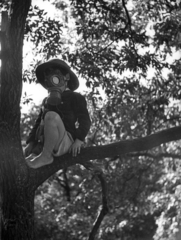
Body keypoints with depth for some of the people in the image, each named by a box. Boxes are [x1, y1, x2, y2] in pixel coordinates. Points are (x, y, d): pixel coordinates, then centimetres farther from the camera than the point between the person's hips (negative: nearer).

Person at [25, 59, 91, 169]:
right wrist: (31, 143, 9)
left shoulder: (76, 98, 10)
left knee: (51, 116, -32)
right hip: (44, 144, 7)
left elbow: (85, 121, 0)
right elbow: (39, 123, 25)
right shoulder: (47, 101, 28)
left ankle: (45, 156, -26)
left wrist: (79, 140, -17)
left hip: (65, 142, -7)